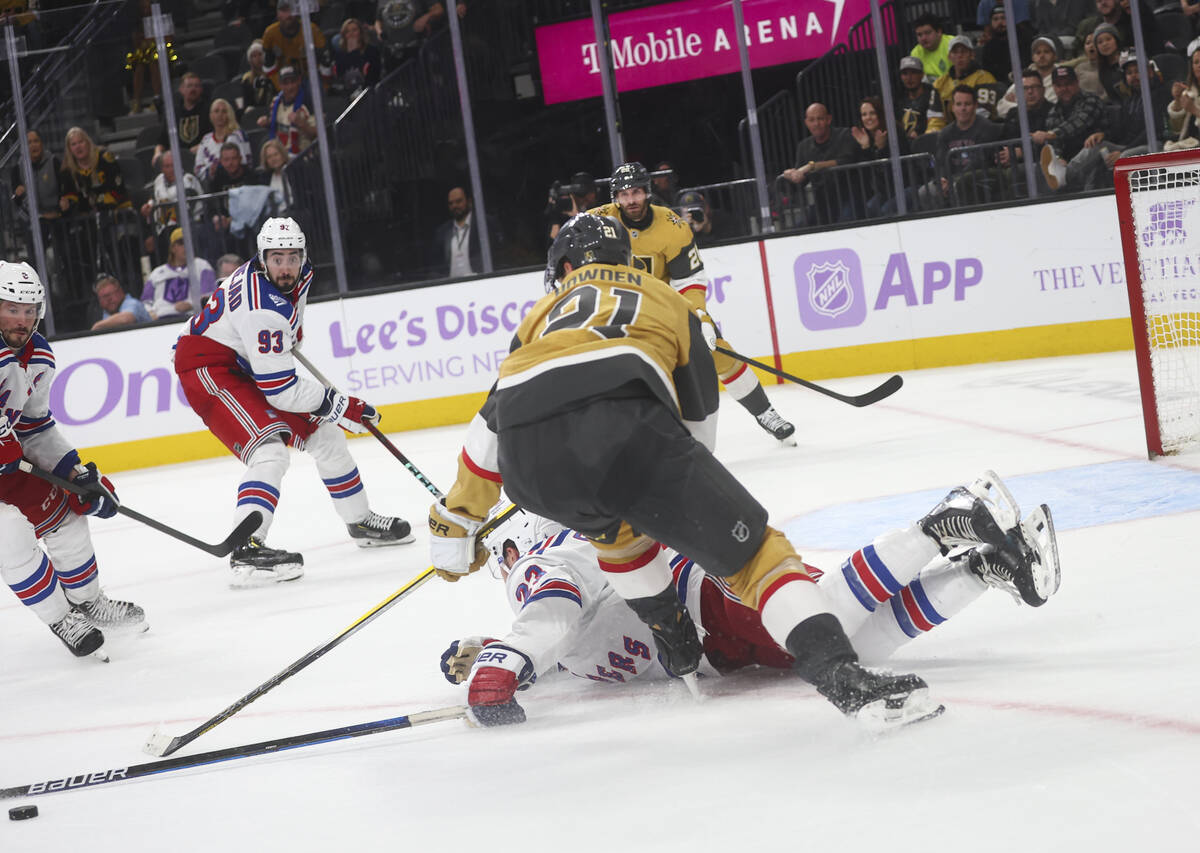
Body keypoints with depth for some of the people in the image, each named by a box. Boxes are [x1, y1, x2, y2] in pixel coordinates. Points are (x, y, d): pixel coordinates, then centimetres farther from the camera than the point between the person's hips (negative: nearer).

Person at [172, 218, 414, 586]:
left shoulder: (299, 274, -5)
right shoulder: (264, 309, -32)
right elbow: (279, 388, -29)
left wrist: (291, 330, 33)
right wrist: (339, 405, -23)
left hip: (246, 366, 10)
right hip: (208, 367, -10)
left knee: (322, 431, 13)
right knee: (270, 448, -28)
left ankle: (360, 521, 30)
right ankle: (246, 550, -37)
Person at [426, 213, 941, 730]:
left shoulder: (546, 310, 41)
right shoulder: (669, 300, 38)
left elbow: (492, 423, 38)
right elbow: (696, 415, 39)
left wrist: (456, 523, 44)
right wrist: (681, 504, 54)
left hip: (527, 454, 3)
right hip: (626, 424, -3)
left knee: (616, 527, 37)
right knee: (750, 552, 4)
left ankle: (679, 652, 37)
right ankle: (844, 678, -15)